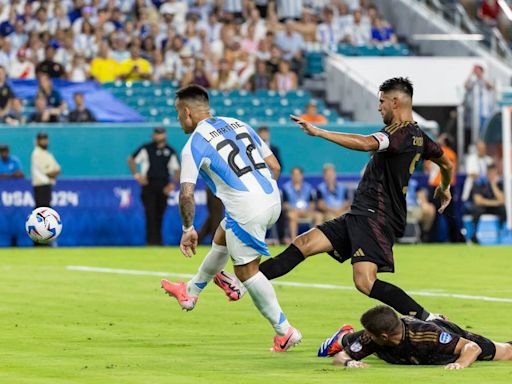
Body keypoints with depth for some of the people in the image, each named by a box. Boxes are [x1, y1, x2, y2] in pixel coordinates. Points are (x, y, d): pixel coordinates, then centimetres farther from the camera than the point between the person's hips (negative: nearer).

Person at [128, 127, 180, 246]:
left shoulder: (170, 151, 7)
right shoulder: (146, 148, 0)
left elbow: (177, 169, 12)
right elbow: (131, 160, 5)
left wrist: (173, 183, -1)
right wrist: (136, 175, -4)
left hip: (163, 186, 3)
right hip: (149, 183, -3)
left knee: (159, 214, 6)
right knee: (150, 213, -10)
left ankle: (158, 240, 16)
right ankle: (151, 240, -12)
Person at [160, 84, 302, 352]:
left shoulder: (193, 145, -4)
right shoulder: (238, 124, 16)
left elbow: (186, 194, -10)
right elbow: (274, 166, 17)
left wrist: (188, 229, 4)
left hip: (246, 209, -8)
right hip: (271, 199, 8)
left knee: (246, 270, 8)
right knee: (221, 239, 28)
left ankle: (284, 331, 10)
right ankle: (191, 293, 45)